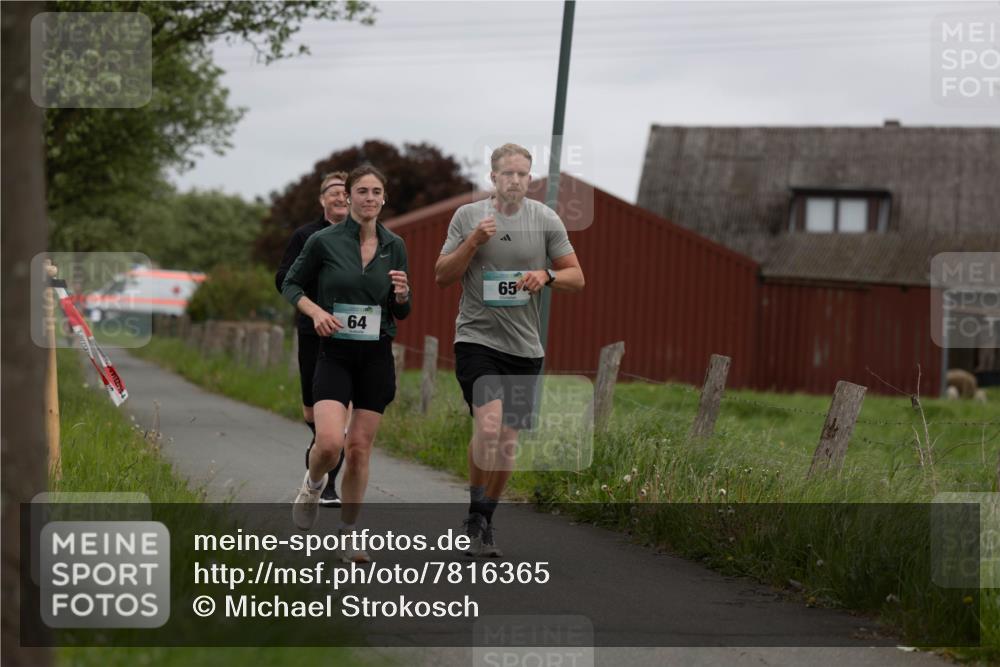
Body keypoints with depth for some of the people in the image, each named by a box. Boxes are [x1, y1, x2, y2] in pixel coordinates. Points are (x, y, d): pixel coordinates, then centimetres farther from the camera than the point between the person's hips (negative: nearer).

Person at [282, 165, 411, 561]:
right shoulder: (324, 242, -6)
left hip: (377, 357, 3)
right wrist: (316, 311, -12)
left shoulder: (394, 246, 4)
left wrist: (402, 296, -11)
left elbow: (401, 313, 11)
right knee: (329, 443, -19)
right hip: (334, 355, -3)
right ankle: (313, 484, 16)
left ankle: (348, 535, 17)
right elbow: (291, 284, 5)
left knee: (359, 448, 4)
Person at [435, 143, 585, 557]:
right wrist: (472, 243, -13)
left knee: (508, 441, 8)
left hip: (524, 345, 3)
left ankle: (485, 522, 25)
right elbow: (442, 277, 2)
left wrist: (546, 276, -13)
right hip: (477, 337, -3)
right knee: (488, 426, -22)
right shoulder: (468, 216, 1)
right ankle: (475, 514, -6)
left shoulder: (546, 220, 4)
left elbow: (576, 278, 8)